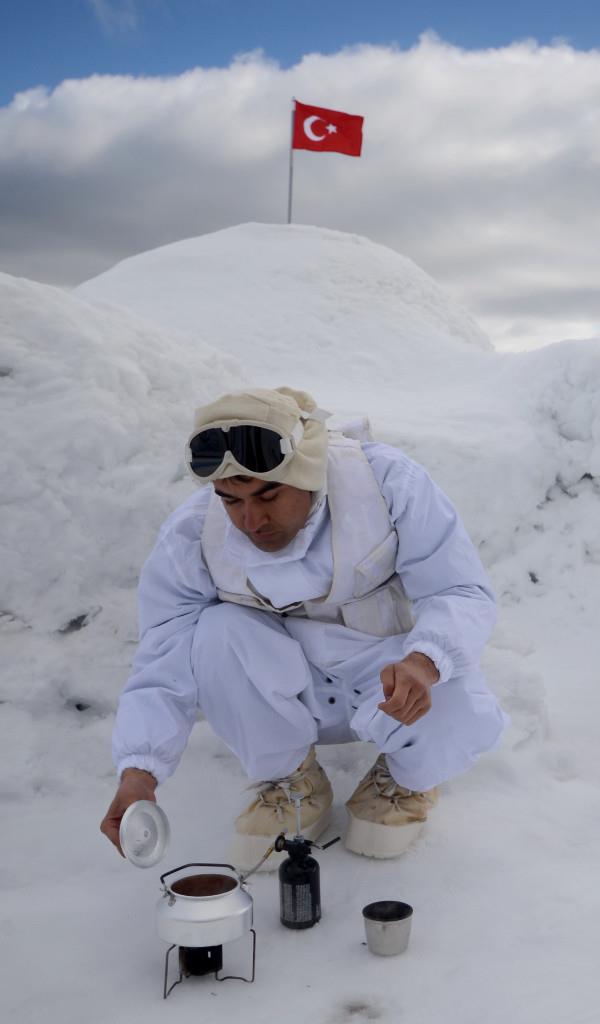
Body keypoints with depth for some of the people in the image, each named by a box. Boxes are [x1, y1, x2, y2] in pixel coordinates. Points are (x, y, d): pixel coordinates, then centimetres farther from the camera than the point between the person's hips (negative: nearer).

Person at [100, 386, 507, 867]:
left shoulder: (386, 480, -25)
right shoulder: (190, 540, -20)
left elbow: (465, 593, -21)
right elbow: (163, 671, -17)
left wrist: (423, 661, -43)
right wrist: (139, 771, -34)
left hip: (394, 679, -1)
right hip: (291, 694, 2)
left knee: (461, 718, -34)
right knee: (216, 632, -29)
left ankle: (407, 777, 7)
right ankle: (291, 784, -2)